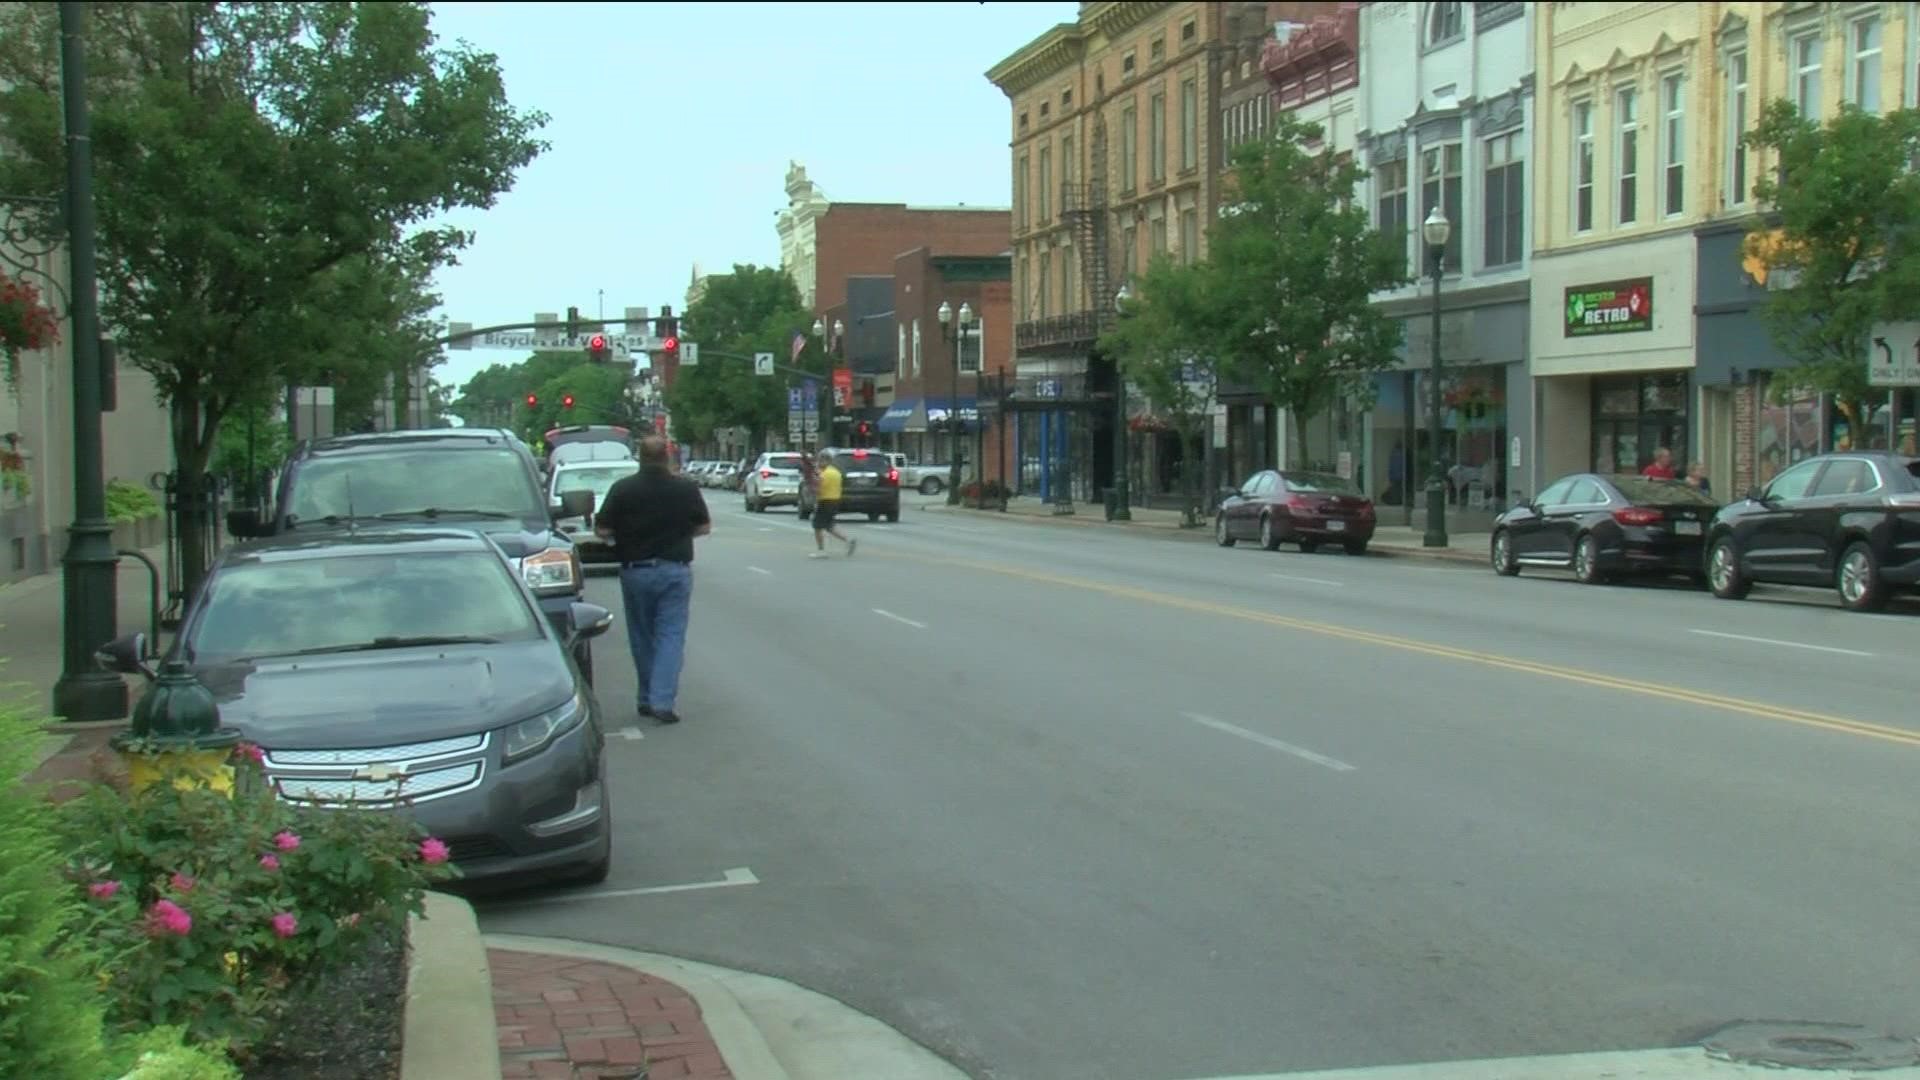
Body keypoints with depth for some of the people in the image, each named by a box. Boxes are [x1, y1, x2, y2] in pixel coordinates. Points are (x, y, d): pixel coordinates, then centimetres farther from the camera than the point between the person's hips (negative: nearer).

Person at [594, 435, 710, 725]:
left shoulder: (622, 489, -6)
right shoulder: (686, 488, -4)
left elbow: (602, 530, -5)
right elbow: (704, 527, 4)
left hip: (635, 570, 1)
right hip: (675, 569, -1)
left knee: (642, 636, 14)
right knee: (671, 635, -1)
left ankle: (647, 699, 20)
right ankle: (663, 701, -12)